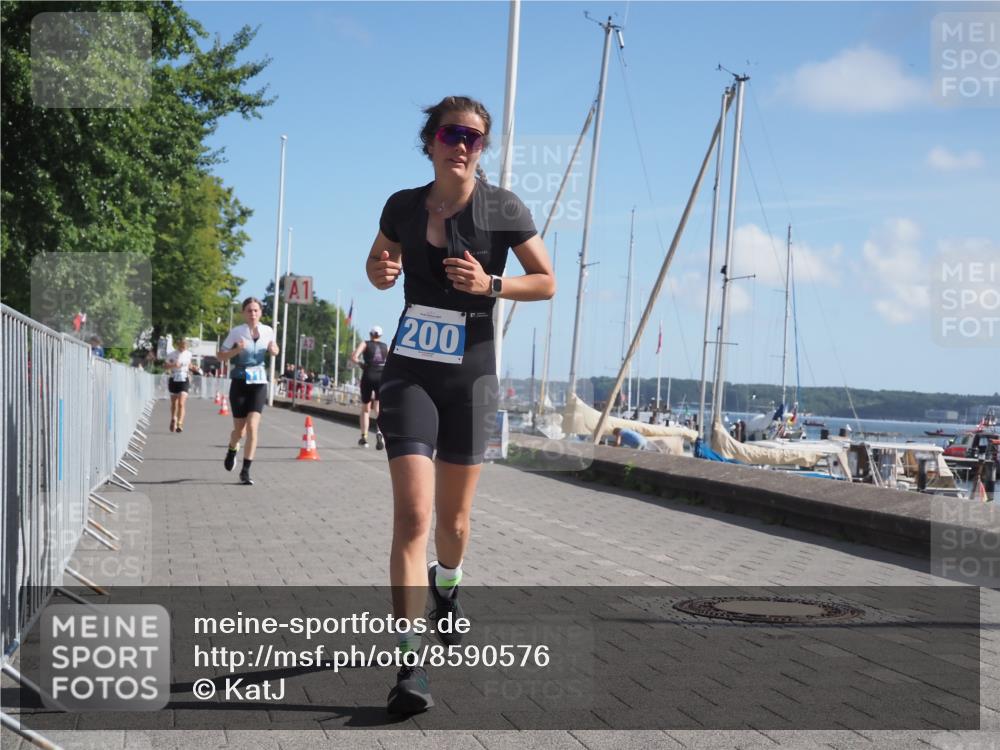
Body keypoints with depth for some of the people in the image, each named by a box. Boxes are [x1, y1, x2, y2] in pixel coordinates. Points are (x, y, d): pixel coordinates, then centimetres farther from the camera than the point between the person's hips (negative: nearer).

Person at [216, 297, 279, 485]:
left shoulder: (268, 331, 1)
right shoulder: (236, 332, -7)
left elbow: (274, 351, 18)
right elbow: (221, 355, -2)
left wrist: (273, 350, -6)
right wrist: (236, 350, -20)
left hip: (259, 383, 1)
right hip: (240, 382, -1)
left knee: (253, 426, -14)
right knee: (239, 429, 5)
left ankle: (245, 471, -7)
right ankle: (232, 450, 42)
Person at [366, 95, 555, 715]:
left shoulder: (503, 209, -4)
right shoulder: (403, 206, 2)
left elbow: (546, 282, 1)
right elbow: (380, 265, 19)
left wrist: (490, 284, -16)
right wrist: (381, 271, -5)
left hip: (471, 373, 0)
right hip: (410, 372, 0)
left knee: (454, 515, 13)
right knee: (412, 514, -14)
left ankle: (447, 587, 48)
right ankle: (410, 662, -12)